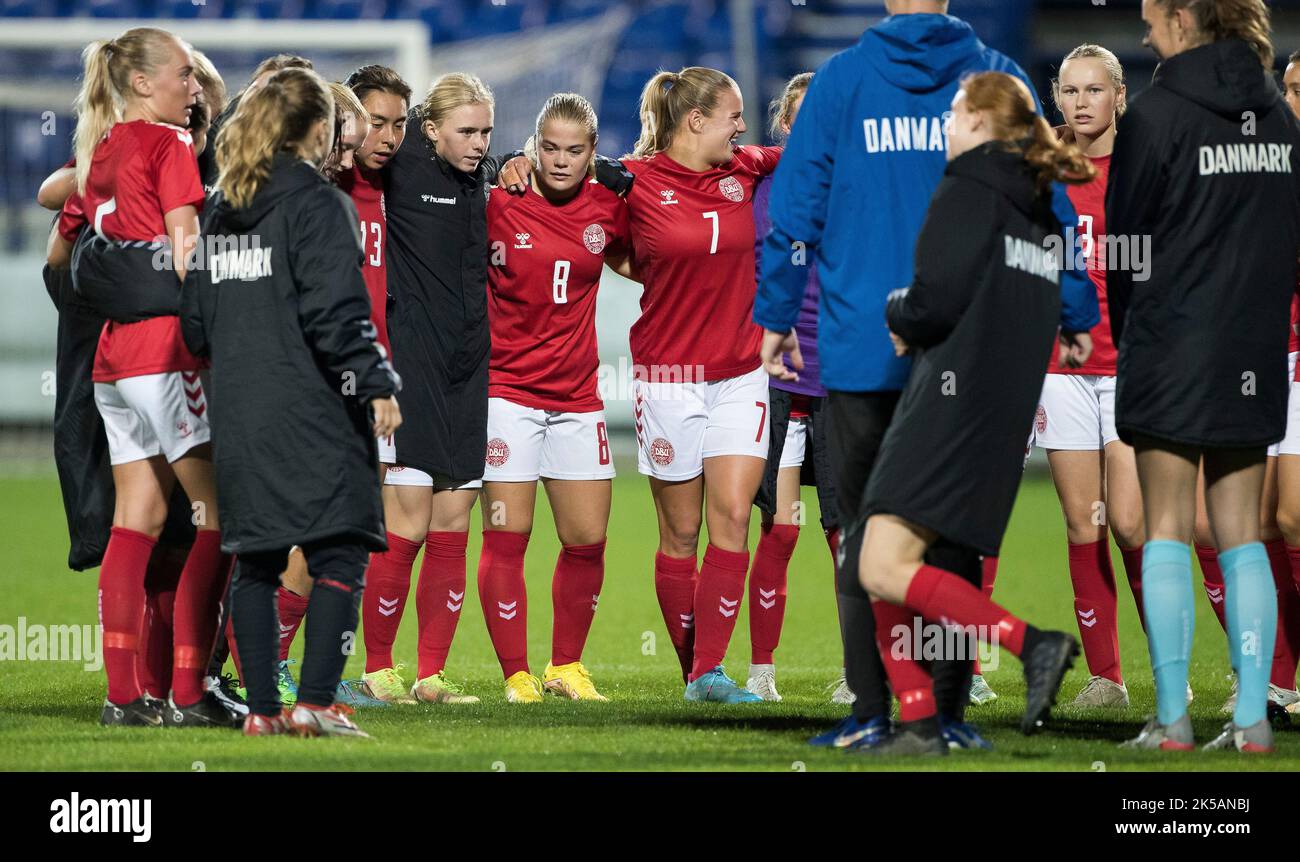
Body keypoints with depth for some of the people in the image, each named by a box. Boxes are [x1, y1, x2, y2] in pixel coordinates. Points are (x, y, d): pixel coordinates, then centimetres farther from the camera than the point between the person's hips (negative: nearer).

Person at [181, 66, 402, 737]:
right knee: (340, 556, -3)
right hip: (312, 413, -7)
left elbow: (195, 319, 15)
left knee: (256, 563, 11)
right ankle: (316, 702, -12)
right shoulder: (317, 205, -9)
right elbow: (335, 312, -16)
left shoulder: (220, 211, 12)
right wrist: (375, 384, -11)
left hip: (238, 414, 7)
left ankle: (262, 708, 10)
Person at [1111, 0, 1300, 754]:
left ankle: (1172, 717, -2)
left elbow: (1126, 244, -5)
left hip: (1173, 350, -5)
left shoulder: (1158, 114, -10)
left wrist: (1128, 337, 9)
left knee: (1167, 533, 1)